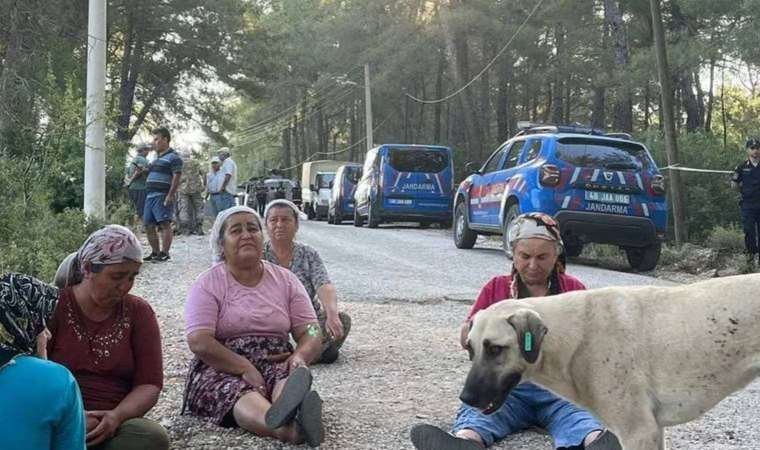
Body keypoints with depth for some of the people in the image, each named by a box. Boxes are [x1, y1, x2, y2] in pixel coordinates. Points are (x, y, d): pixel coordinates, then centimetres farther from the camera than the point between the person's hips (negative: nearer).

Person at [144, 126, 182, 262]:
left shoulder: (173, 157, -5)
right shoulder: (156, 158, 23)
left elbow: (177, 177, -14)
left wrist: (170, 195, -21)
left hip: (162, 195, -10)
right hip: (150, 195, 10)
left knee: (164, 224, -12)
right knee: (149, 226, 9)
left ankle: (164, 253, -12)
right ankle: (155, 252, 17)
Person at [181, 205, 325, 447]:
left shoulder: (286, 280, 12)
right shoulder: (208, 283, 2)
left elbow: (311, 332, 6)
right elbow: (199, 342, -11)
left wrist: (299, 357, -19)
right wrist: (245, 368, -22)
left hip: (277, 364, 2)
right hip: (222, 369, -2)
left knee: (291, 376, -32)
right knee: (239, 391, -36)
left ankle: (293, 416, -69)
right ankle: (289, 429, -68)